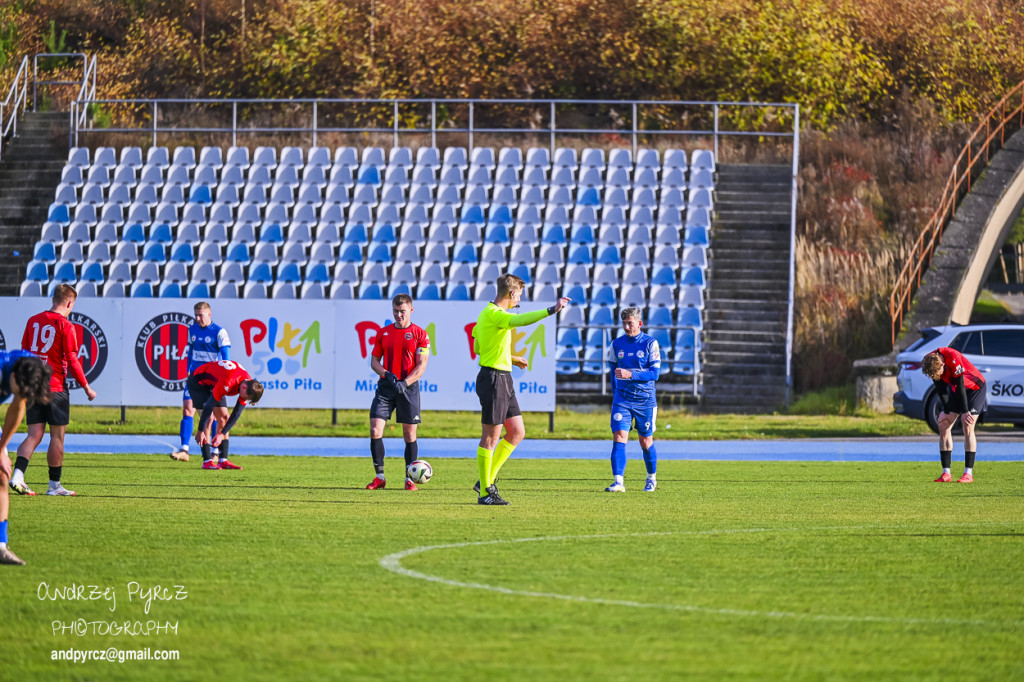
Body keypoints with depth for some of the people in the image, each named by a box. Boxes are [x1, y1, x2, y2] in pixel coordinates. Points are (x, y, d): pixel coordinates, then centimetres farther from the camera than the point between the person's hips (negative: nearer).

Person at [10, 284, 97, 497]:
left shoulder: (33, 321, 8)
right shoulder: (65, 326, -10)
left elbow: (23, 353, 13)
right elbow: (72, 361, -12)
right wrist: (86, 387, -3)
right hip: (55, 387, -5)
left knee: (34, 435, 5)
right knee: (57, 436, 5)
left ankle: (17, 474, -14)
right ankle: (54, 485, 9)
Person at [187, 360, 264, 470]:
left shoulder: (250, 385, -17)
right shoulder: (227, 382, -41)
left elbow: (236, 414, -11)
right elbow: (209, 406, -35)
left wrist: (222, 434, -15)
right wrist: (200, 431, -30)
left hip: (213, 384, 7)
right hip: (198, 382, -7)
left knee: (224, 418, -2)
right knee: (209, 418, -19)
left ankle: (223, 460, -1)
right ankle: (207, 461, -18)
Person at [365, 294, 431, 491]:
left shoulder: (419, 334, 0)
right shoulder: (384, 333, 9)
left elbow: (422, 365, -4)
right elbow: (374, 361, 10)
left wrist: (405, 383, -18)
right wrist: (386, 374, -10)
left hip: (409, 388, -2)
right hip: (386, 386, 2)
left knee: (409, 434, 3)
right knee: (375, 430, -9)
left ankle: (409, 479, 13)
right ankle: (379, 477, 0)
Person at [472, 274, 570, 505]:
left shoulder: (489, 314, 17)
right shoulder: (494, 314, -16)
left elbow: (478, 348, 27)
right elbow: (521, 320, -35)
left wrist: (511, 359, 28)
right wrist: (552, 310, -41)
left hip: (504, 380, 11)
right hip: (493, 379, -11)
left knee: (517, 433, 12)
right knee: (491, 437, -4)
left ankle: (487, 481, 18)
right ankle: (485, 492, 2)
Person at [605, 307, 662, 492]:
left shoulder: (650, 343, -4)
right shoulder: (617, 344, 7)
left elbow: (655, 372, -12)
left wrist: (630, 374, -23)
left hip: (645, 400, -2)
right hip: (622, 399, 2)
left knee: (646, 442, 8)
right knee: (619, 437, -14)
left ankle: (652, 479, 30)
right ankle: (618, 482, -20)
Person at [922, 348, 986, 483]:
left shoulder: (954, 359, -35)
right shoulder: (930, 361, -16)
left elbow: (960, 387, -28)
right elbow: (940, 388, -5)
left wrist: (965, 412, -22)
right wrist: (946, 410, -7)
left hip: (975, 388, -6)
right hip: (955, 390, 6)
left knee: (967, 426, -18)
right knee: (943, 426, -4)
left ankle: (968, 473, -17)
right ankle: (946, 473, -2)